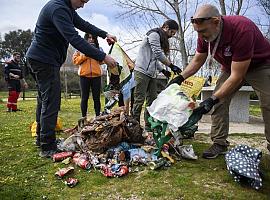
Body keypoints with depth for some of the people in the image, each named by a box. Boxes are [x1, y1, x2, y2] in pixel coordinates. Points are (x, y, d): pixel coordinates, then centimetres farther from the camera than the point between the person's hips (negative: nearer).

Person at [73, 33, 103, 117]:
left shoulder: (99, 48, 14)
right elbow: (75, 60, 3)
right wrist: (85, 55, -7)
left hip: (96, 75, 1)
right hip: (84, 75, -1)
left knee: (96, 97, 1)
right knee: (84, 97, 2)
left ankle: (98, 116, 8)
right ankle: (84, 116, 9)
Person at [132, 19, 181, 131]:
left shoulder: (162, 39, 23)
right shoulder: (154, 34, -6)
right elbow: (158, 54, -15)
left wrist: (163, 70, 11)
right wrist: (171, 65, -11)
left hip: (152, 74, 10)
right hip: (142, 71, -10)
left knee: (152, 100, 7)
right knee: (139, 99, -8)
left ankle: (149, 126, 13)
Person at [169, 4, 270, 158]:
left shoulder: (241, 29, -39)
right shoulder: (205, 34, -18)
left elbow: (237, 76, -37)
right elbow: (197, 61, 0)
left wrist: (212, 100, -37)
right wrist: (181, 78, -13)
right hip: (231, 66, 6)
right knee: (220, 102, -8)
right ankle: (220, 144, -2)